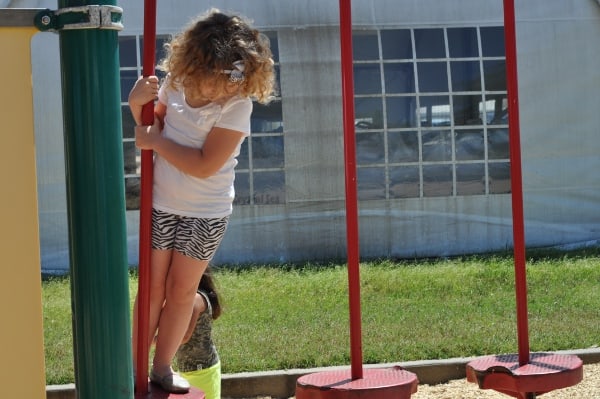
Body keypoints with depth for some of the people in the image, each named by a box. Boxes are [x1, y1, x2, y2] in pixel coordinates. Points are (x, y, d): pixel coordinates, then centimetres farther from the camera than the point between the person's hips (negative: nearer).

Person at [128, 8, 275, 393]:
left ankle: (163, 367, 21)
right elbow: (154, 125, 13)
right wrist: (137, 104, -9)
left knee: (182, 289, 8)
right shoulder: (175, 84, -7)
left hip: (206, 214, -2)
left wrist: (156, 141, -19)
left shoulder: (237, 105, -21)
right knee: (154, 286, 5)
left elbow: (205, 165, -25)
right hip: (163, 204, 3)